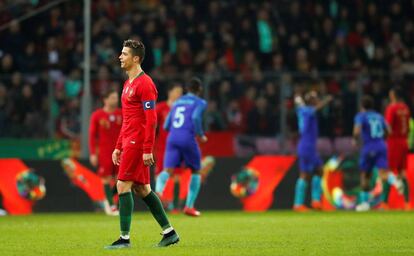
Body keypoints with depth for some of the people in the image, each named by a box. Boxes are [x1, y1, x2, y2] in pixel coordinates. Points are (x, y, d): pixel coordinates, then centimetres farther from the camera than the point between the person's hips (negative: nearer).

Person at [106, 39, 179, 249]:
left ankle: (124, 238, -8)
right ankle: (169, 232, 15)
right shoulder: (128, 84, 18)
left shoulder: (144, 84, -12)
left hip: (137, 143, -10)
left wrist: (147, 150, -22)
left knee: (123, 186, -10)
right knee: (142, 189, 10)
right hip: (129, 143, 10)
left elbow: (151, 119, -17)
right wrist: (119, 147, 21)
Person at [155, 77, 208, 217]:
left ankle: (158, 190, -44)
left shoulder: (177, 102, 22)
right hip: (187, 138, -4)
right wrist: (201, 135, 0)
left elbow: (166, 126, 21)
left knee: (167, 170, -10)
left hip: (172, 138, 4)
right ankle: (189, 206, 13)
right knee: (196, 171, 16)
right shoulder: (200, 103, 6)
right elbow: (196, 117, -14)